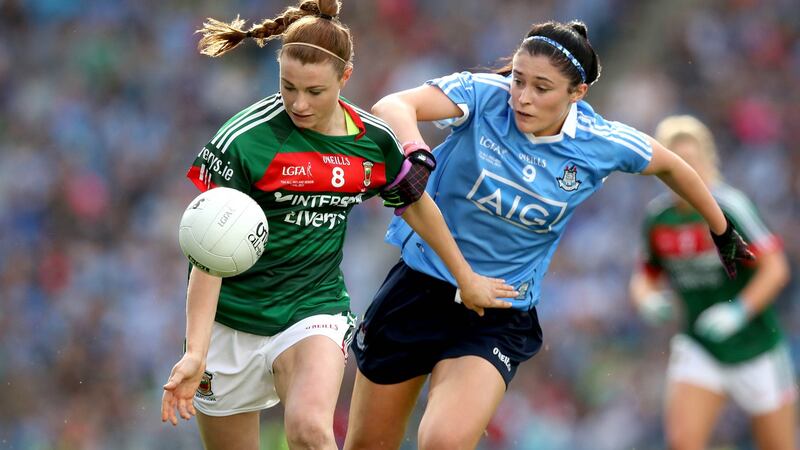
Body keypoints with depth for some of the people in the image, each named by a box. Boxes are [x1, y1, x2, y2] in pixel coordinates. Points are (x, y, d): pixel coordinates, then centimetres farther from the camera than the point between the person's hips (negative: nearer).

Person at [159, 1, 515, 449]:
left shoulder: (374, 140, -2)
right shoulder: (243, 140, -16)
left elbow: (416, 205, 18)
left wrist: (466, 277, 29)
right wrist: (195, 353, -23)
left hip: (314, 308, 1)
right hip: (230, 322, -1)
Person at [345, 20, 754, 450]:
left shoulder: (602, 144, -8)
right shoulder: (482, 96, -14)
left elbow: (670, 166, 13)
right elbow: (391, 107, -30)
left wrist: (722, 231, 25)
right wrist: (414, 152, -52)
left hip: (499, 317, 0)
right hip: (420, 284, 1)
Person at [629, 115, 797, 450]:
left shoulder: (730, 206, -17)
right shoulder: (657, 217, -1)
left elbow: (775, 269, -19)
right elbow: (645, 276, 13)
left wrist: (739, 312, -29)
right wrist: (647, 300, -9)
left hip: (756, 346, -4)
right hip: (698, 350, 4)